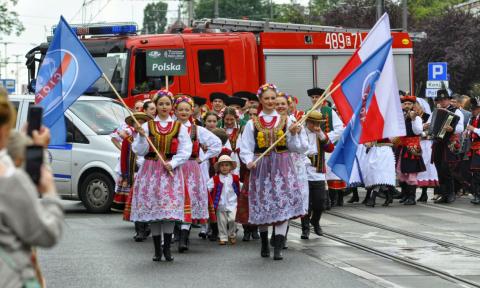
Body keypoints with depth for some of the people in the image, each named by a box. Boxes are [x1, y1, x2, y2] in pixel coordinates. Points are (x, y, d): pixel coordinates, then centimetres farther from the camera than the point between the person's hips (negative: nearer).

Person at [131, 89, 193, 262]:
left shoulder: (180, 127, 5)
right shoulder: (146, 126, 5)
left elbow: (185, 151, 1)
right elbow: (139, 151, 2)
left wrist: (172, 163, -12)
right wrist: (141, 137, -14)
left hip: (171, 171, -1)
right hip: (151, 170, 1)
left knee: (171, 208, -8)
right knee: (152, 208, 0)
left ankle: (167, 247, 1)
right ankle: (157, 249, 9)